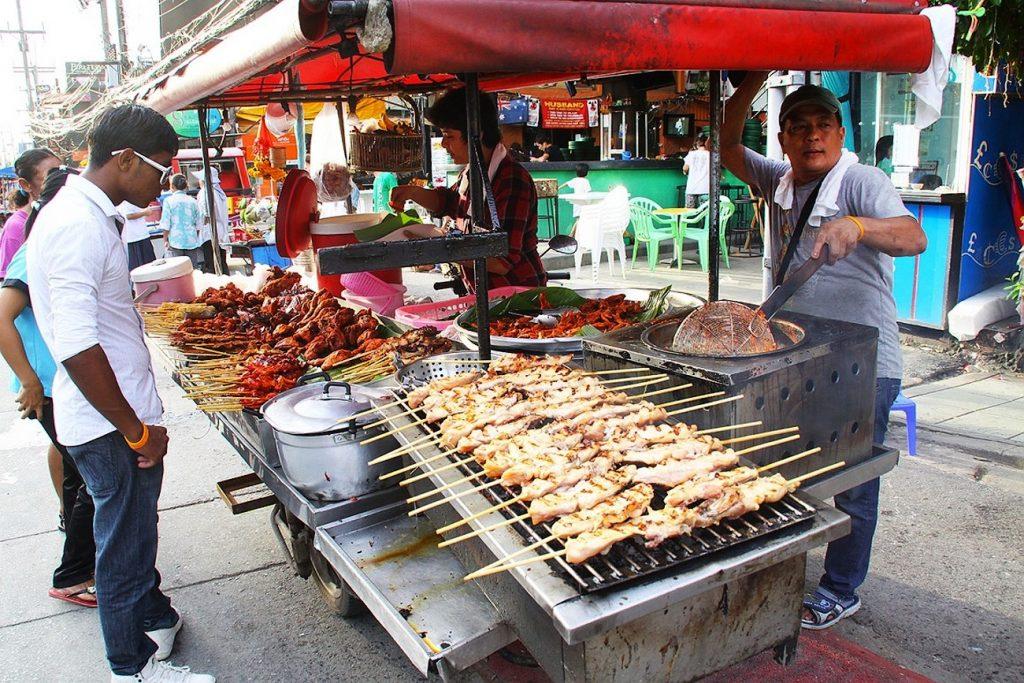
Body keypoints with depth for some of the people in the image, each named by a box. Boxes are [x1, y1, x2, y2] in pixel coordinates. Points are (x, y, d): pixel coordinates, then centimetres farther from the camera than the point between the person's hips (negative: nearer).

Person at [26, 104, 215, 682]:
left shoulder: (94, 216, 10)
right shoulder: (76, 224, -23)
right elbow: (76, 347, -27)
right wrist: (137, 430, -19)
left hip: (125, 413, 10)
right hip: (110, 426, -10)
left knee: (136, 531, 25)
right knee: (124, 546, 7)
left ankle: (154, 617, 45)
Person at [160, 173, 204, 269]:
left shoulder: (169, 201, -4)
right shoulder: (193, 201, 5)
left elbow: (165, 224, -5)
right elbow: (198, 224, 8)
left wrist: (165, 240, 4)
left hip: (176, 241, -3)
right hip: (192, 241, 3)